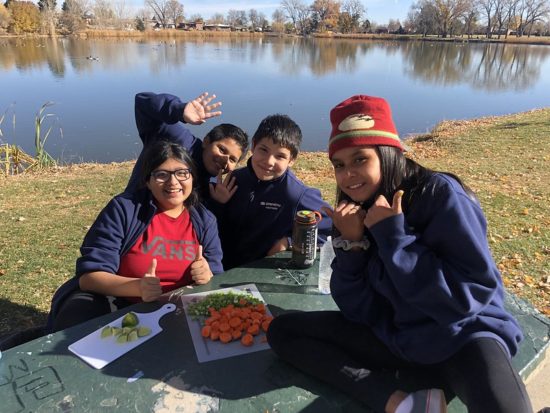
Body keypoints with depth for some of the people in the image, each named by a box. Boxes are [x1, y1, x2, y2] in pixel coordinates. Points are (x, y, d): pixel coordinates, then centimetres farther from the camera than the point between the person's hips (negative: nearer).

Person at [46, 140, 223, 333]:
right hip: (113, 303, -3)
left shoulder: (205, 220, 3)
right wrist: (139, 287, -33)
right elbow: (90, 275, -14)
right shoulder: (123, 208, -8)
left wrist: (207, 277, -21)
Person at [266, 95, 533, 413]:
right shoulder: (356, 211, -1)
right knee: (282, 330, -7)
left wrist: (393, 236, -23)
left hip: (463, 337, -6)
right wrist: (351, 243, -17)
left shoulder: (441, 195, -15)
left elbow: (472, 295, -20)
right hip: (394, 336, 7)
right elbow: (357, 311, -2)